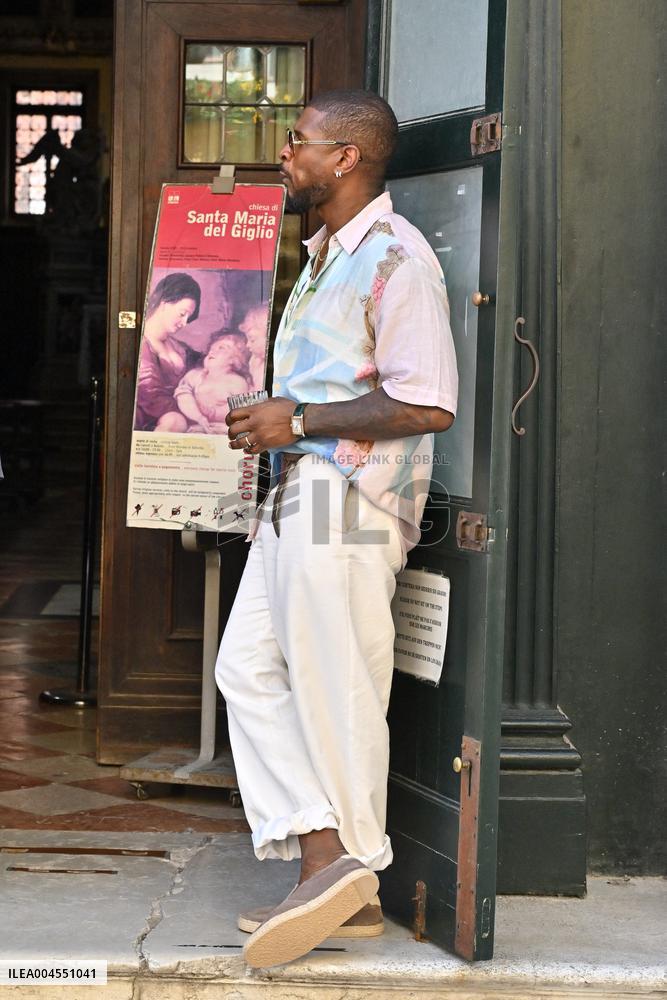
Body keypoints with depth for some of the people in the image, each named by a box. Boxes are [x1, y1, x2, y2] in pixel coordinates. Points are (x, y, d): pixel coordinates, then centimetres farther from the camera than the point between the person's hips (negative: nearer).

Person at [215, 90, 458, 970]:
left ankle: (353, 886, 7)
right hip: (299, 492, 10)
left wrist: (299, 421, -16)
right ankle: (325, 862, 4)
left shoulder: (396, 257, -11)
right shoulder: (327, 255, 21)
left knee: (335, 691, -5)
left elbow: (428, 405, -18)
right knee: (250, 667, 4)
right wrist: (268, 415, 15)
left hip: (350, 497, -10)